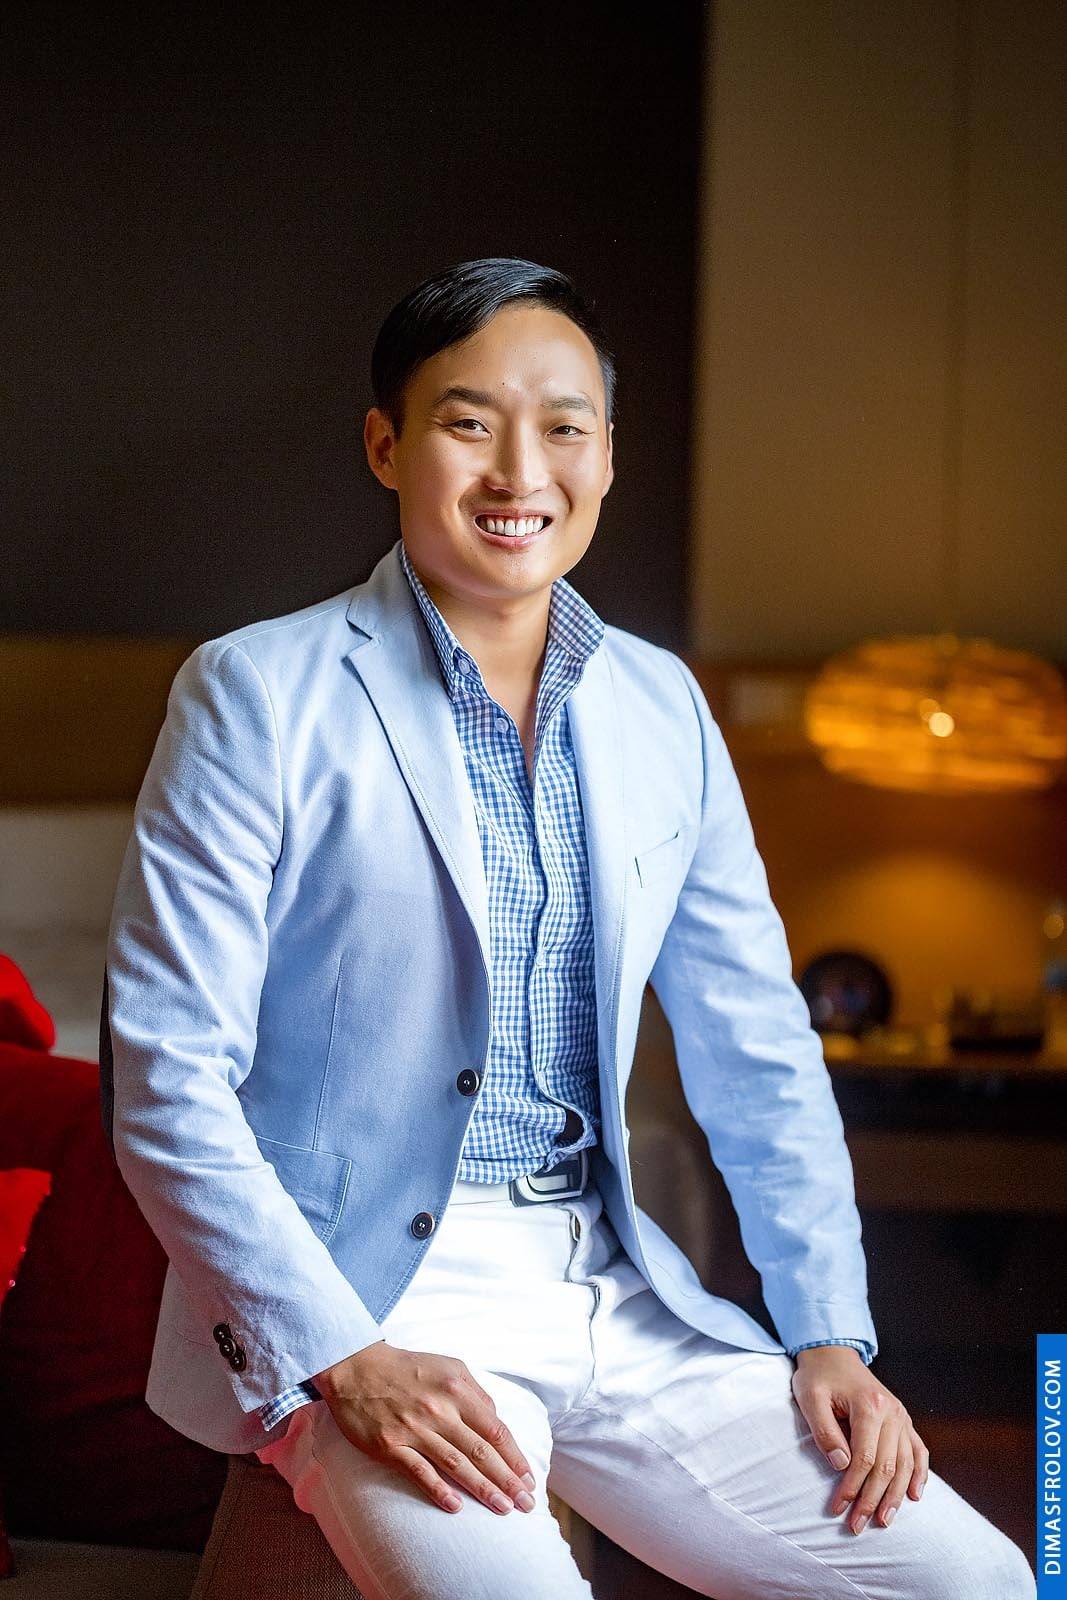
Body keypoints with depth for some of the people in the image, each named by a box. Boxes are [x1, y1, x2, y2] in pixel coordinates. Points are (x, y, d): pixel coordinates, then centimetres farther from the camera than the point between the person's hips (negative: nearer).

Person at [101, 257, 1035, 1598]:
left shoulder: (662, 708, 12)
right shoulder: (259, 695, -4)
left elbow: (758, 1053, 16)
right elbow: (168, 1082, -9)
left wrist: (830, 1334, 6)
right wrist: (344, 1361, -19)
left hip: (619, 1295, 5)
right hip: (351, 1299, -5)